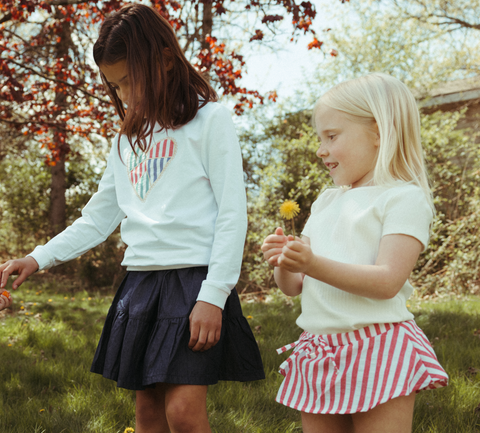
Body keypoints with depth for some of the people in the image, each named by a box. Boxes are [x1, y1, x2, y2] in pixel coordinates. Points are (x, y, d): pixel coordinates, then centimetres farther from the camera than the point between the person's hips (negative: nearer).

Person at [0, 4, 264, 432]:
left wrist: (213, 296, -15)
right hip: (141, 281, 6)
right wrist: (40, 258, 8)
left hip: (195, 279, -6)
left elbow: (232, 213, -8)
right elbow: (100, 216, 20)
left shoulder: (210, 119, -3)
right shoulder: (129, 136, 17)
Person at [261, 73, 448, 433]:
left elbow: (387, 281, -16)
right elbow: (293, 286, 16)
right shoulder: (325, 202, 18)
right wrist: (283, 263, -7)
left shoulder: (404, 197, -4)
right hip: (319, 350, 7)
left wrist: (313, 264, -26)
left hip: (378, 347, -6)